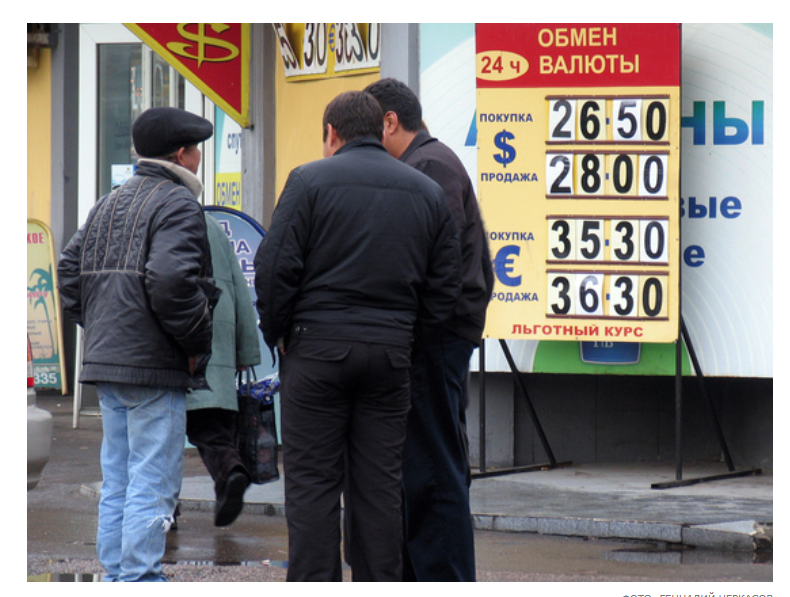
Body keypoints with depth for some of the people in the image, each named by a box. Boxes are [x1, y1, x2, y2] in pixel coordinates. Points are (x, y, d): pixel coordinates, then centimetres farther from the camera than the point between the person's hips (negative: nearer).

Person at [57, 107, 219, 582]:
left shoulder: (108, 205, 17)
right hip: (154, 366, -9)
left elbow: (71, 271, 19)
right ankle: (141, 579, -9)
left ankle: (117, 577, 18)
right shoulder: (178, 204, -11)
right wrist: (197, 341, -13)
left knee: (118, 481, 14)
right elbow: (171, 279, -24)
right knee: (153, 484, -7)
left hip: (106, 362, 9)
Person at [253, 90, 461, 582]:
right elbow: (446, 285, 11)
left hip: (318, 345, -4)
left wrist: (278, 336, 4)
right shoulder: (428, 192, 12)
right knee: (380, 486, 7)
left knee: (312, 482, 0)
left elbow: (276, 267, -8)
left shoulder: (309, 180, -2)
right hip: (391, 353, 4)